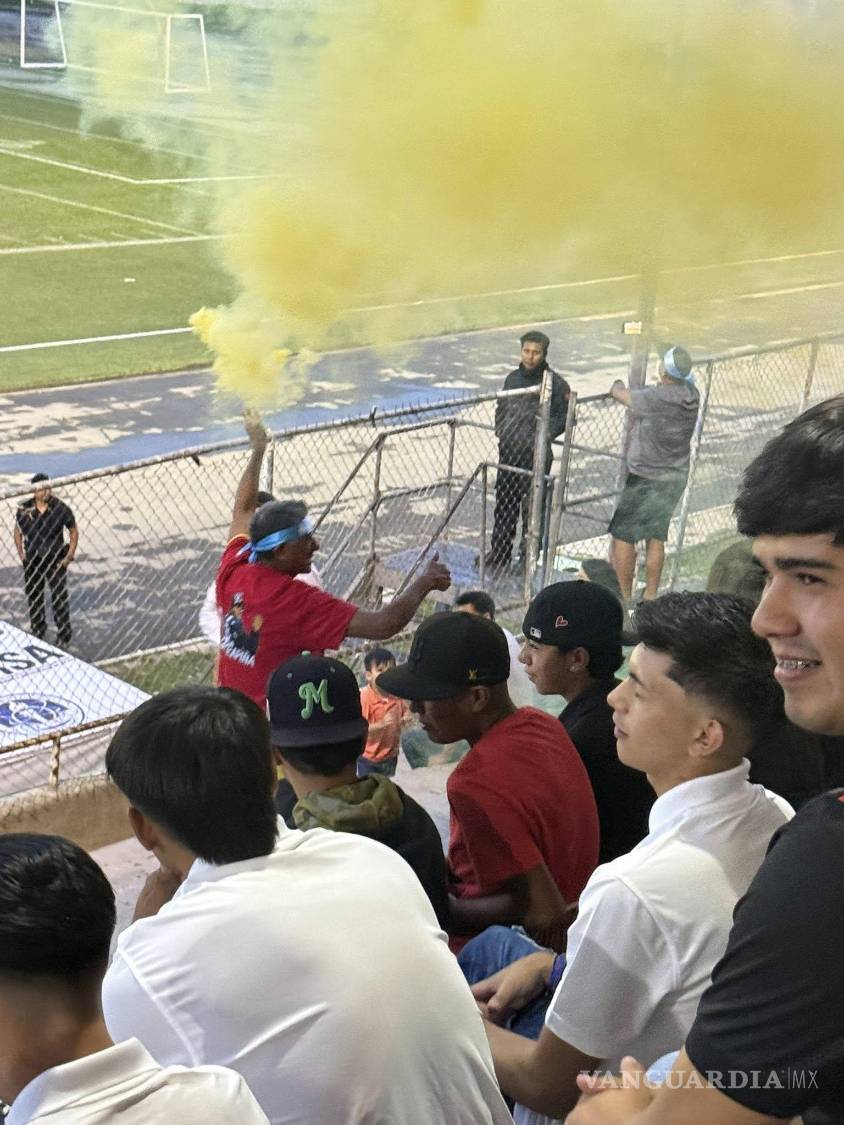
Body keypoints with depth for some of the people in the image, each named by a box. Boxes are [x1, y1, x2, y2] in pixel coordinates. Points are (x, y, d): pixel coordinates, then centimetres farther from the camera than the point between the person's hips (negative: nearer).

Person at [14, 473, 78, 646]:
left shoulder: (60, 508, -12)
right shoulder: (25, 509, -6)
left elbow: (74, 531, -1)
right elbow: (18, 531, 10)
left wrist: (70, 556, -6)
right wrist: (20, 553, 0)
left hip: (56, 560, -3)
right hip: (32, 560, 3)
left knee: (59, 597, -1)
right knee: (33, 596, 13)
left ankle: (64, 634, 11)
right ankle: (37, 630, 30)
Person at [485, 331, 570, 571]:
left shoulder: (555, 382, -6)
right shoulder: (513, 378, 10)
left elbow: (564, 416, -7)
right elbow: (501, 407, 23)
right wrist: (501, 430, 7)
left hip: (535, 454, -5)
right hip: (508, 452, 5)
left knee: (533, 506, -1)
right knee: (504, 503, 12)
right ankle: (499, 553, 22)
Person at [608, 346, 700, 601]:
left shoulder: (655, 398, -23)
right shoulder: (691, 396, -4)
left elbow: (621, 394, -7)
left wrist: (617, 385, 15)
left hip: (646, 478, -7)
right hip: (676, 477, 7)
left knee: (623, 536, 3)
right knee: (656, 537, 15)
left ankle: (624, 598, 4)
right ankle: (650, 596, 20)